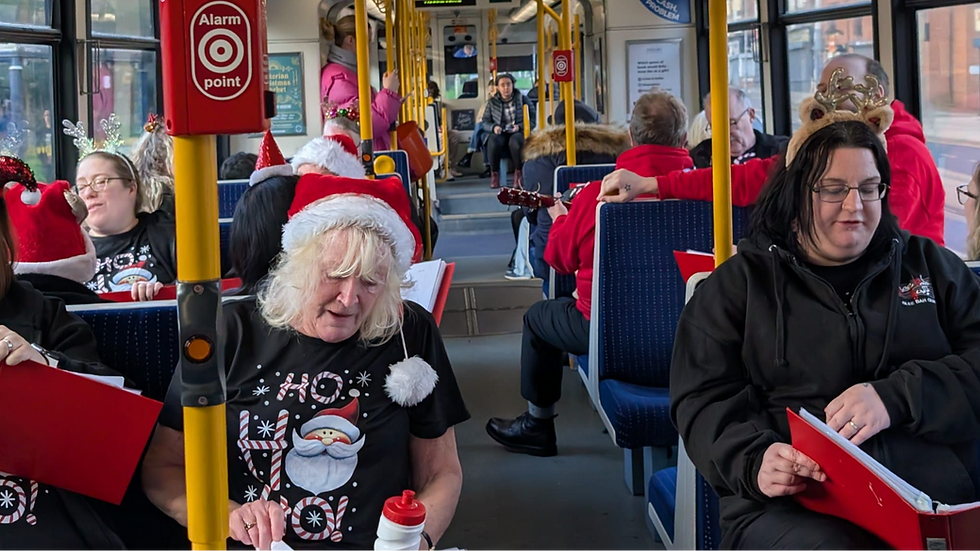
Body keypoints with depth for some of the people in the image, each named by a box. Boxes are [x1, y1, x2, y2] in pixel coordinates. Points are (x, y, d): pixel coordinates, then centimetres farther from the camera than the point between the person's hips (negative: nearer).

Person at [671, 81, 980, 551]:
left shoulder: (930, 266, 22)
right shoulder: (740, 282, 16)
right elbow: (702, 400, 7)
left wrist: (895, 397, -10)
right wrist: (754, 460, -14)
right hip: (795, 505, -1)